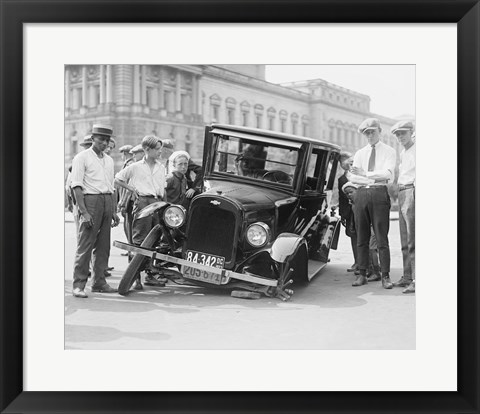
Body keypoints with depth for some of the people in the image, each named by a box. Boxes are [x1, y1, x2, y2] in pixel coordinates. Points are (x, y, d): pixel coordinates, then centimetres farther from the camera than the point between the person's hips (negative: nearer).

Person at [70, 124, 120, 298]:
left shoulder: (109, 160, 18)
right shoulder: (82, 157, -2)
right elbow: (76, 186, -9)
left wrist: (113, 211, 17)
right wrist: (84, 212, -17)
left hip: (107, 201, 6)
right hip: (90, 200, -6)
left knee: (103, 245, 8)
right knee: (85, 244, -8)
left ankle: (99, 282, 16)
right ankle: (79, 285, -4)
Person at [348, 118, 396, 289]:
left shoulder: (389, 151, 7)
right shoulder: (360, 153, 17)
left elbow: (388, 174, -9)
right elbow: (352, 176, 4)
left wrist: (365, 174, -12)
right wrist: (374, 179, -9)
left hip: (379, 193, -3)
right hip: (361, 193, 4)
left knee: (382, 237, -4)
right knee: (361, 238, 4)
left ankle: (385, 276, 0)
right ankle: (362, 274, 10)